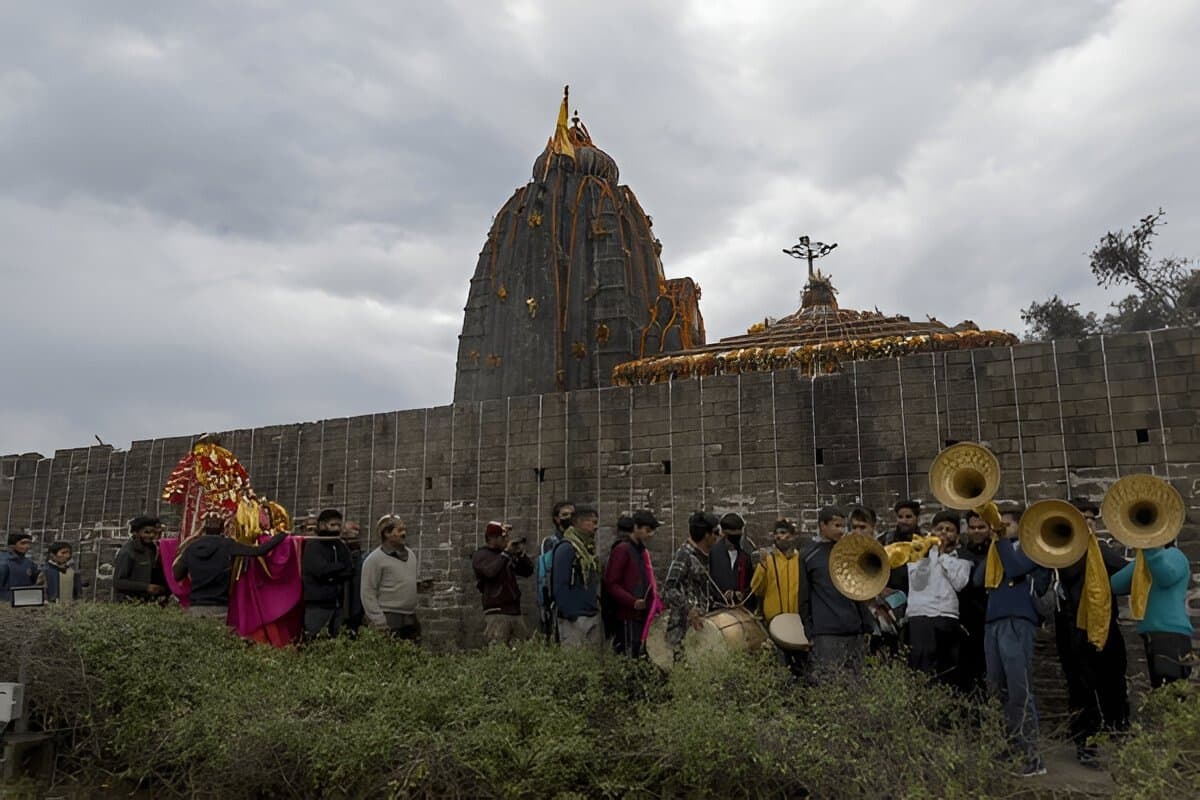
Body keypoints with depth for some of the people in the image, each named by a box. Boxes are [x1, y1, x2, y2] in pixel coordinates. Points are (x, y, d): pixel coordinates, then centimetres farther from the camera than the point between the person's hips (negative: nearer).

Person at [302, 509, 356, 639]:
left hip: (338, 603, 6)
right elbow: (321, 570, -17)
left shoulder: (341, 546, 14)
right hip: (317, 604, -6)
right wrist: (342, 566, -3)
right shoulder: (312, 546, -4)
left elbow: (350, 571, 3)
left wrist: (333, 575, -13)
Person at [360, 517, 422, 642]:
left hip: (411, 619, 7)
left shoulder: (410, 554, 14)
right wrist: (378, 621, -16)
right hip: (388, 619, -7)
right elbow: (367, 594, -11)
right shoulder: (374, 559, -8)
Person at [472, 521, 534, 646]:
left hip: (515, 612, 6)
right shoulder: (480, 555, 0)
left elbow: (528, 571, 18)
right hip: (497, 614, -6)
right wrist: (505, 553, -11)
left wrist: (521, 553, 4)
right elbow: (491, 571, -21)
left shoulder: (509, 556, 19)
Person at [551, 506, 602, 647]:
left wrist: (596, 602, 12)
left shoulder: (588, 547, 15)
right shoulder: (566, 548, -13)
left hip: (592, 616, 9)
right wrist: (570, 615, -18)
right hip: (575, 619, -9)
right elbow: (560, 586, -17)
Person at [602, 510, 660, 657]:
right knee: (629, 657, -6)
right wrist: (632, 601, -22)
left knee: (640, 655, 10)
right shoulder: (622, 550, -9)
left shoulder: (643, 552, 17)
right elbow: (611, 584, -14)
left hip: (642, 615, 8)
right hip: (628, 616, -8)